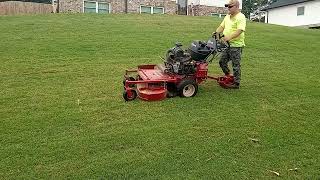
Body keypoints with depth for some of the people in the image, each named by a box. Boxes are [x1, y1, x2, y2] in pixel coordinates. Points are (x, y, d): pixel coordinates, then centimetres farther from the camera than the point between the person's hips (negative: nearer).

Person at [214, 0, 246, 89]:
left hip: (236, 45, -8)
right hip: (227, 45, 8)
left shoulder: (240, 17, -12)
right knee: (222, 62, 13)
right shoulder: (227, 16, 14)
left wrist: (229, 37, -35)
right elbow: (222, 26, 16)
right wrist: (216, 32, -4)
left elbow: (239, 31, -23)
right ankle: (228, 76, 31)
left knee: (235, 65, 0)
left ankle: (236, 83, 11)